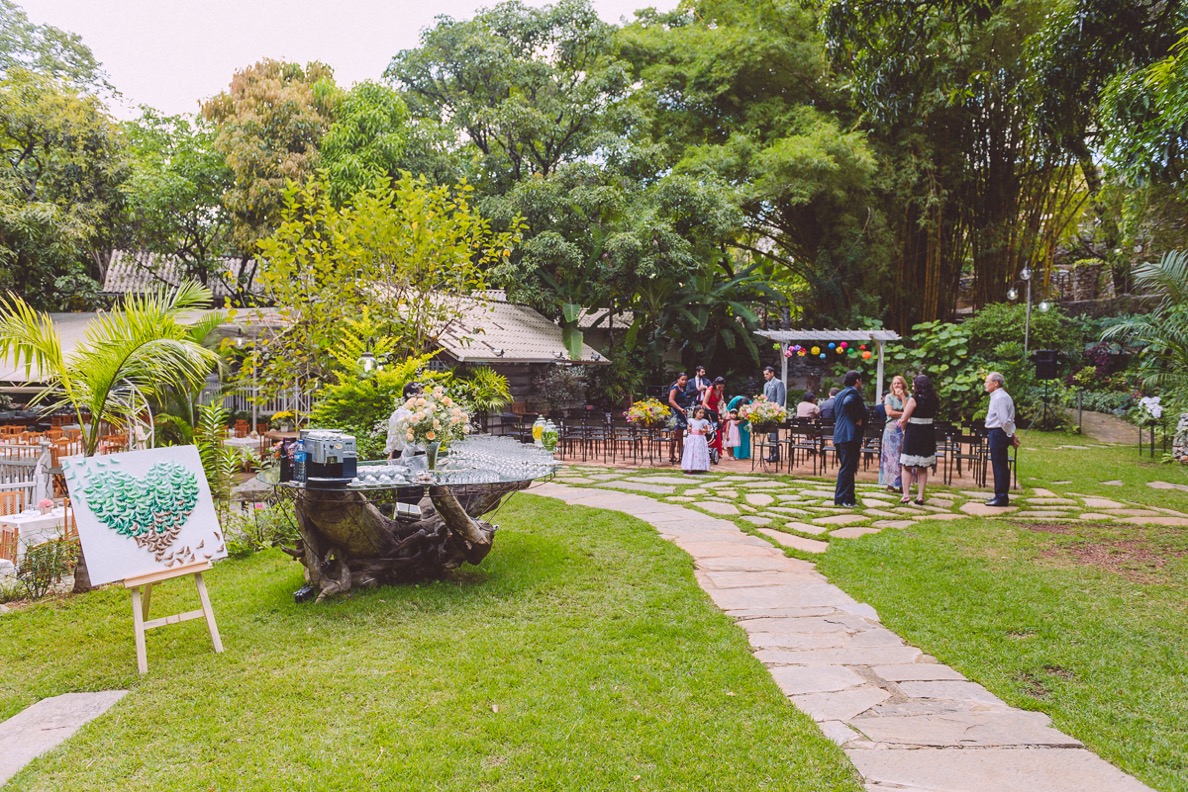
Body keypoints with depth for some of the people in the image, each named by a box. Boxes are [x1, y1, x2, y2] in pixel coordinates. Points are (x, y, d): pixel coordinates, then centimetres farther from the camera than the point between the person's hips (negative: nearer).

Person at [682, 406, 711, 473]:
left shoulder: (704, 421, 1)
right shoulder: (691, 420, 5)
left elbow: (706, 430, 4)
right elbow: (689, 427, 15)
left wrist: (702, 430, -15)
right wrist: (689, 429, -7)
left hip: (700, 439, -1)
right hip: (692, 438, 1)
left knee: (699, 452, -4)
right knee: (691, 452, 0)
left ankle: (698, 468, 1)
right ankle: (690, 468, 3)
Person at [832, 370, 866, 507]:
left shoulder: (840, 394, 20)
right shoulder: (853, 392, -9)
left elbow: (834, 414, 25)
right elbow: (848, 403, -30)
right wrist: (857, 418, -20)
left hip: (839, 435, 10)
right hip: (850, 435, -10)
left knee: (846, 467, 16)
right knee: (847, 467, -8)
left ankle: (848, 496, 21)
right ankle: (843, 498, -7)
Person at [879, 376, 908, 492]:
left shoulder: (907, 398, 10)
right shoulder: (889, 397, 5)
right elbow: (889, 412, -8)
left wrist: (903, 396, -6)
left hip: (905, 430, 2)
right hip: (892, 429, -2)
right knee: (891, 456, -3)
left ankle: (902, 484, 3)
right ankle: (890, 484, -1)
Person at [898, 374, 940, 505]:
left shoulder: (914, 399, -14)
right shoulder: (932, 401, 6)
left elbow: (903, 419, -15)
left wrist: (904, 428, 4)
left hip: (913, 434, -6)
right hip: (928, 435, 6)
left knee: (907, 466, 4)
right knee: (923, 468, 12)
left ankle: (906, 495, -1)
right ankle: (920, 496, 11)